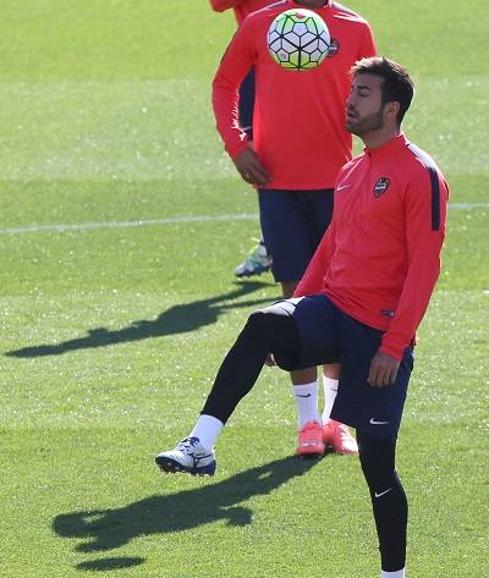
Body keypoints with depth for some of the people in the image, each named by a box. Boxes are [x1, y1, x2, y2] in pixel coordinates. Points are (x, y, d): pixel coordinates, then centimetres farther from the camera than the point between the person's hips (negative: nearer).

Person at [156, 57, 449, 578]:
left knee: (377, 460, -2)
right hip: (332, 309, 6)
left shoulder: (419, 175, -9)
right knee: (264, 325, -26)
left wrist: (394, 345, -19)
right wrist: (297, 309, 13)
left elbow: (424, 265, -14)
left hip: (379, 332, -6)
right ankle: (201, 446, -34)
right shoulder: (350, 173, 16)